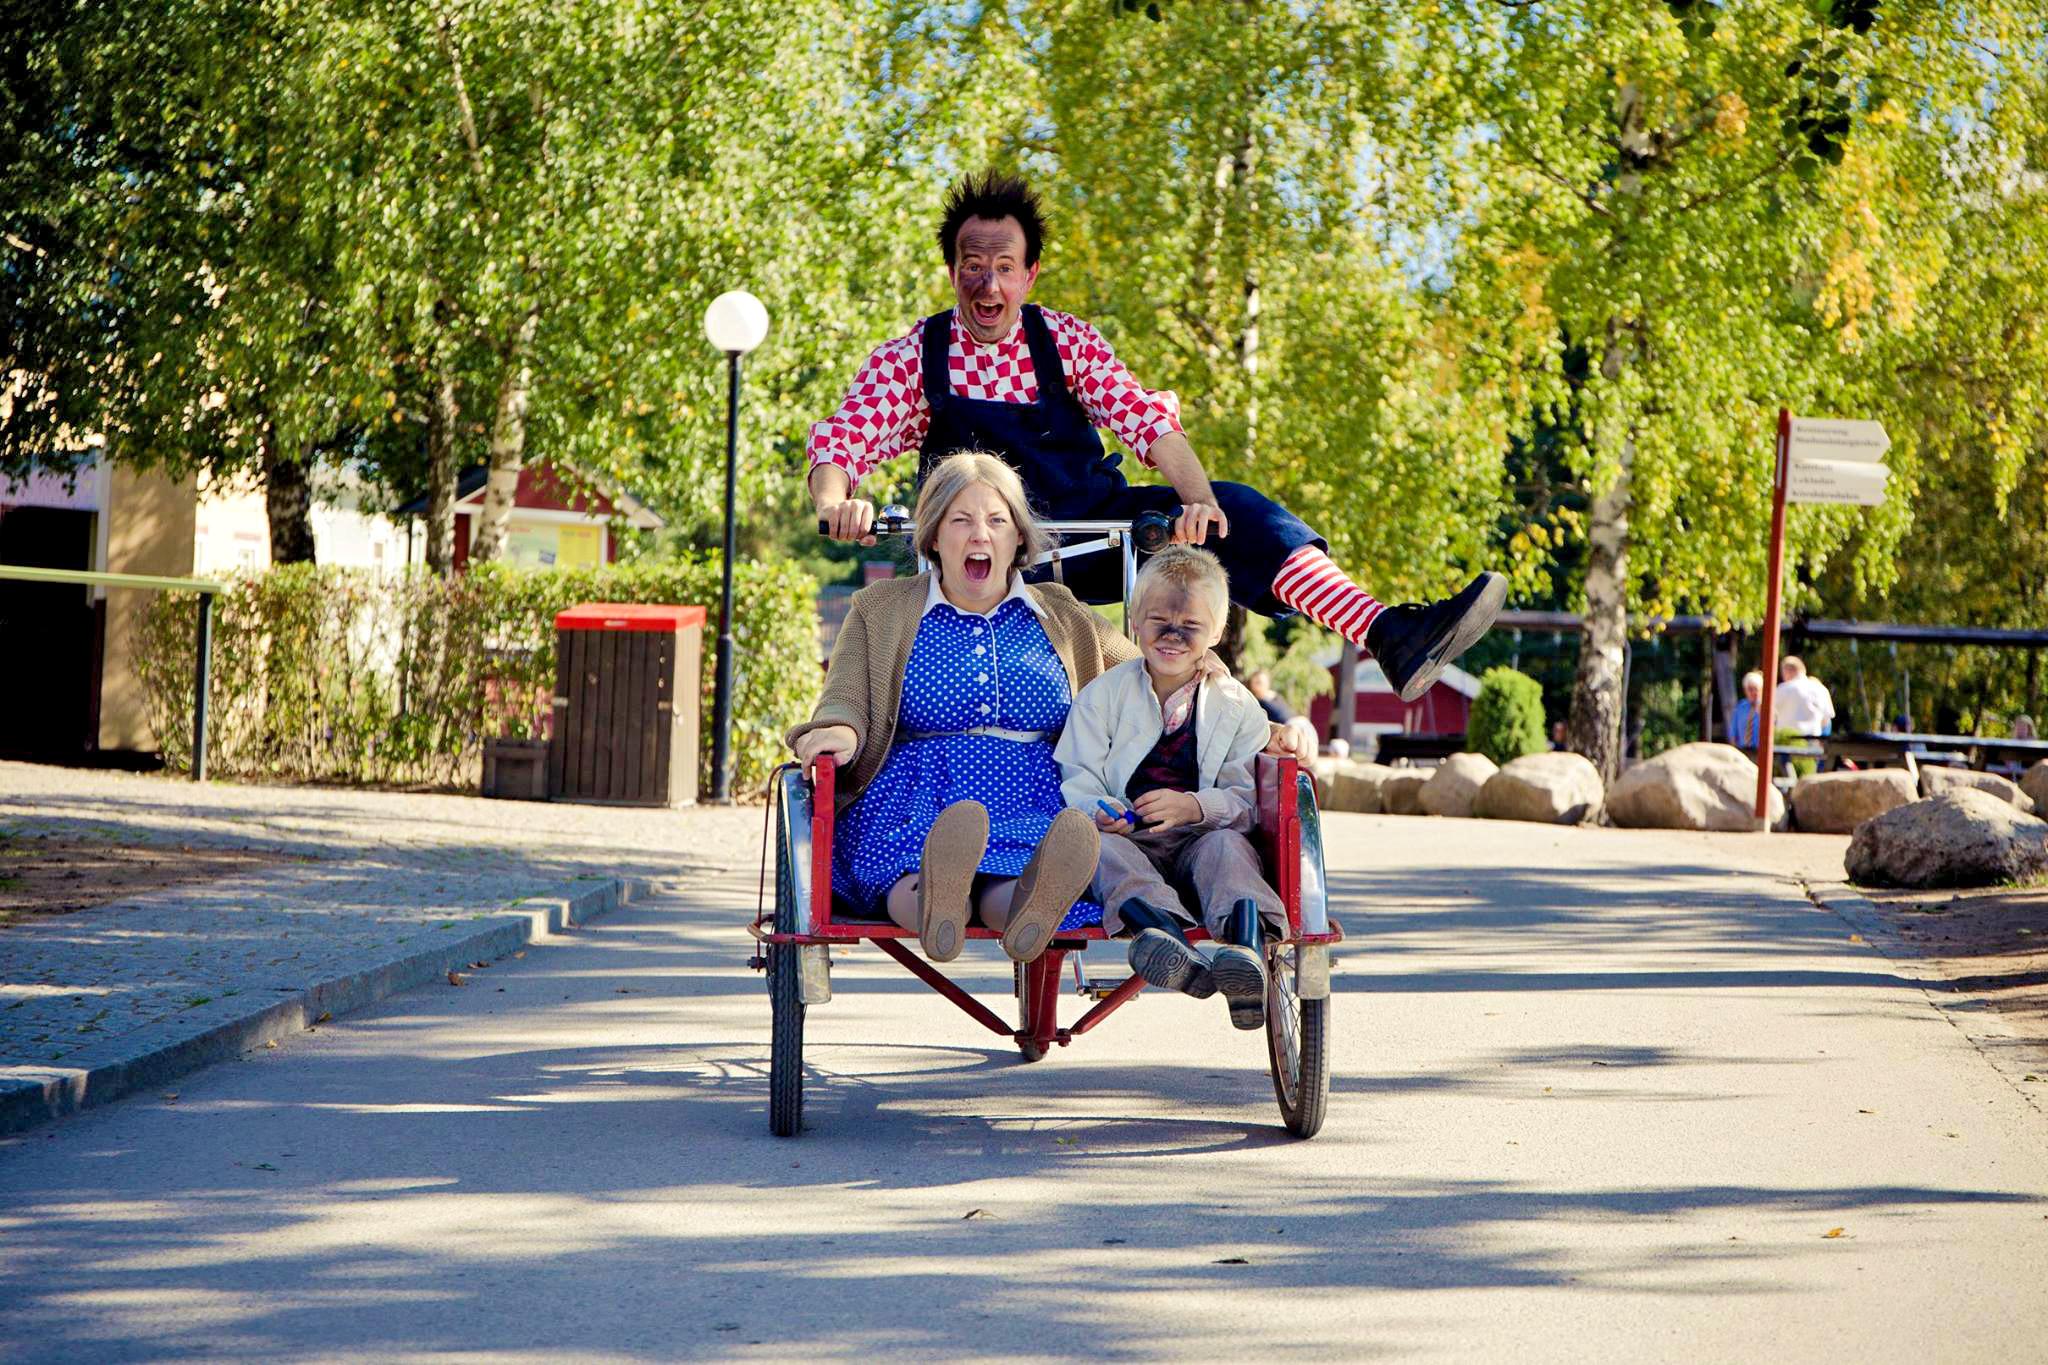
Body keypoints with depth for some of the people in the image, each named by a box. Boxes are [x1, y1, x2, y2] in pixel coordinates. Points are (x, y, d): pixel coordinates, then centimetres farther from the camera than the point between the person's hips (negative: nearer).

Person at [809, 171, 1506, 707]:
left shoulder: (1066, 342, 4)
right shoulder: (912, 358, 0)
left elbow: (1147, 421, -9)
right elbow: (838, 444, -9)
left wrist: (1199, 500, -28)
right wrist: (837, 502, -34)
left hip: (1090, 535, 2)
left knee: (1236, 512, -21)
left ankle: (1391, 638, -34)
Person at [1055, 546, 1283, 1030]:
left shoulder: (1237, 706, 11)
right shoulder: (1102, 695, 12)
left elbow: (1248, 799, 2)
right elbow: (1075, 780, 2)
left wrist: (1194, 806, -19)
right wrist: (1099, 812, -22)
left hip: (1200, 836, 0)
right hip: (1127, 838, 0)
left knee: (1226, 846, -33)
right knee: (1101, 847, -33)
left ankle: (1245, 934, -65)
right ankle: (1156, 923, -64)